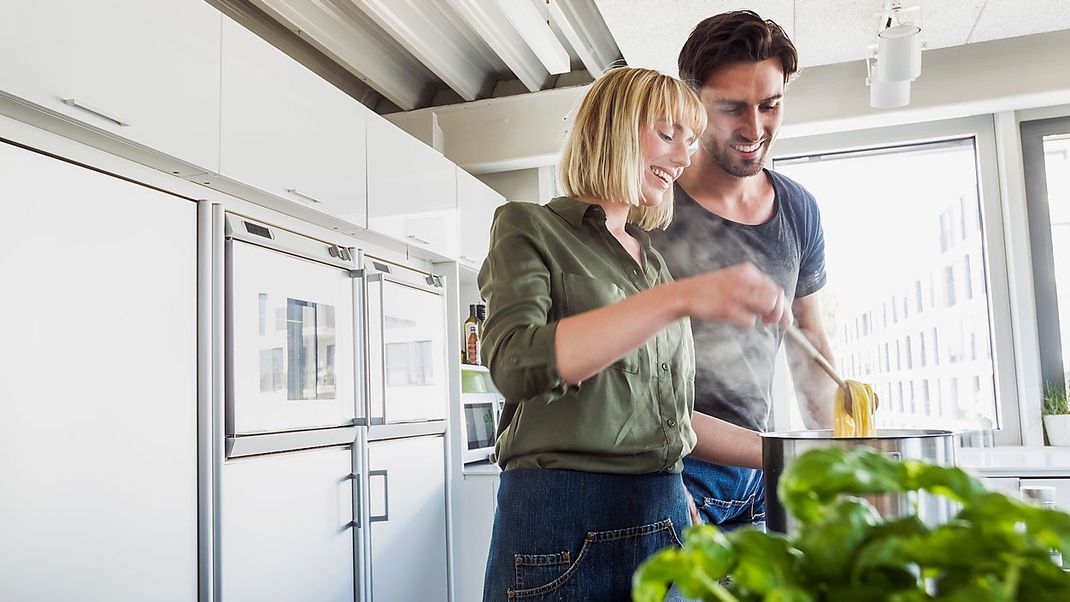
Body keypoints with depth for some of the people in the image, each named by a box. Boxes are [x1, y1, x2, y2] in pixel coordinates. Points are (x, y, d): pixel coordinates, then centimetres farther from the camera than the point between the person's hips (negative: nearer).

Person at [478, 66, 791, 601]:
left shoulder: (656, 261, 16)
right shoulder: (528, 228, -1)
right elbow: (516, 363, -21)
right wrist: (679, 298, -27)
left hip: (666, 522, 6)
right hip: (562, 524, -6)